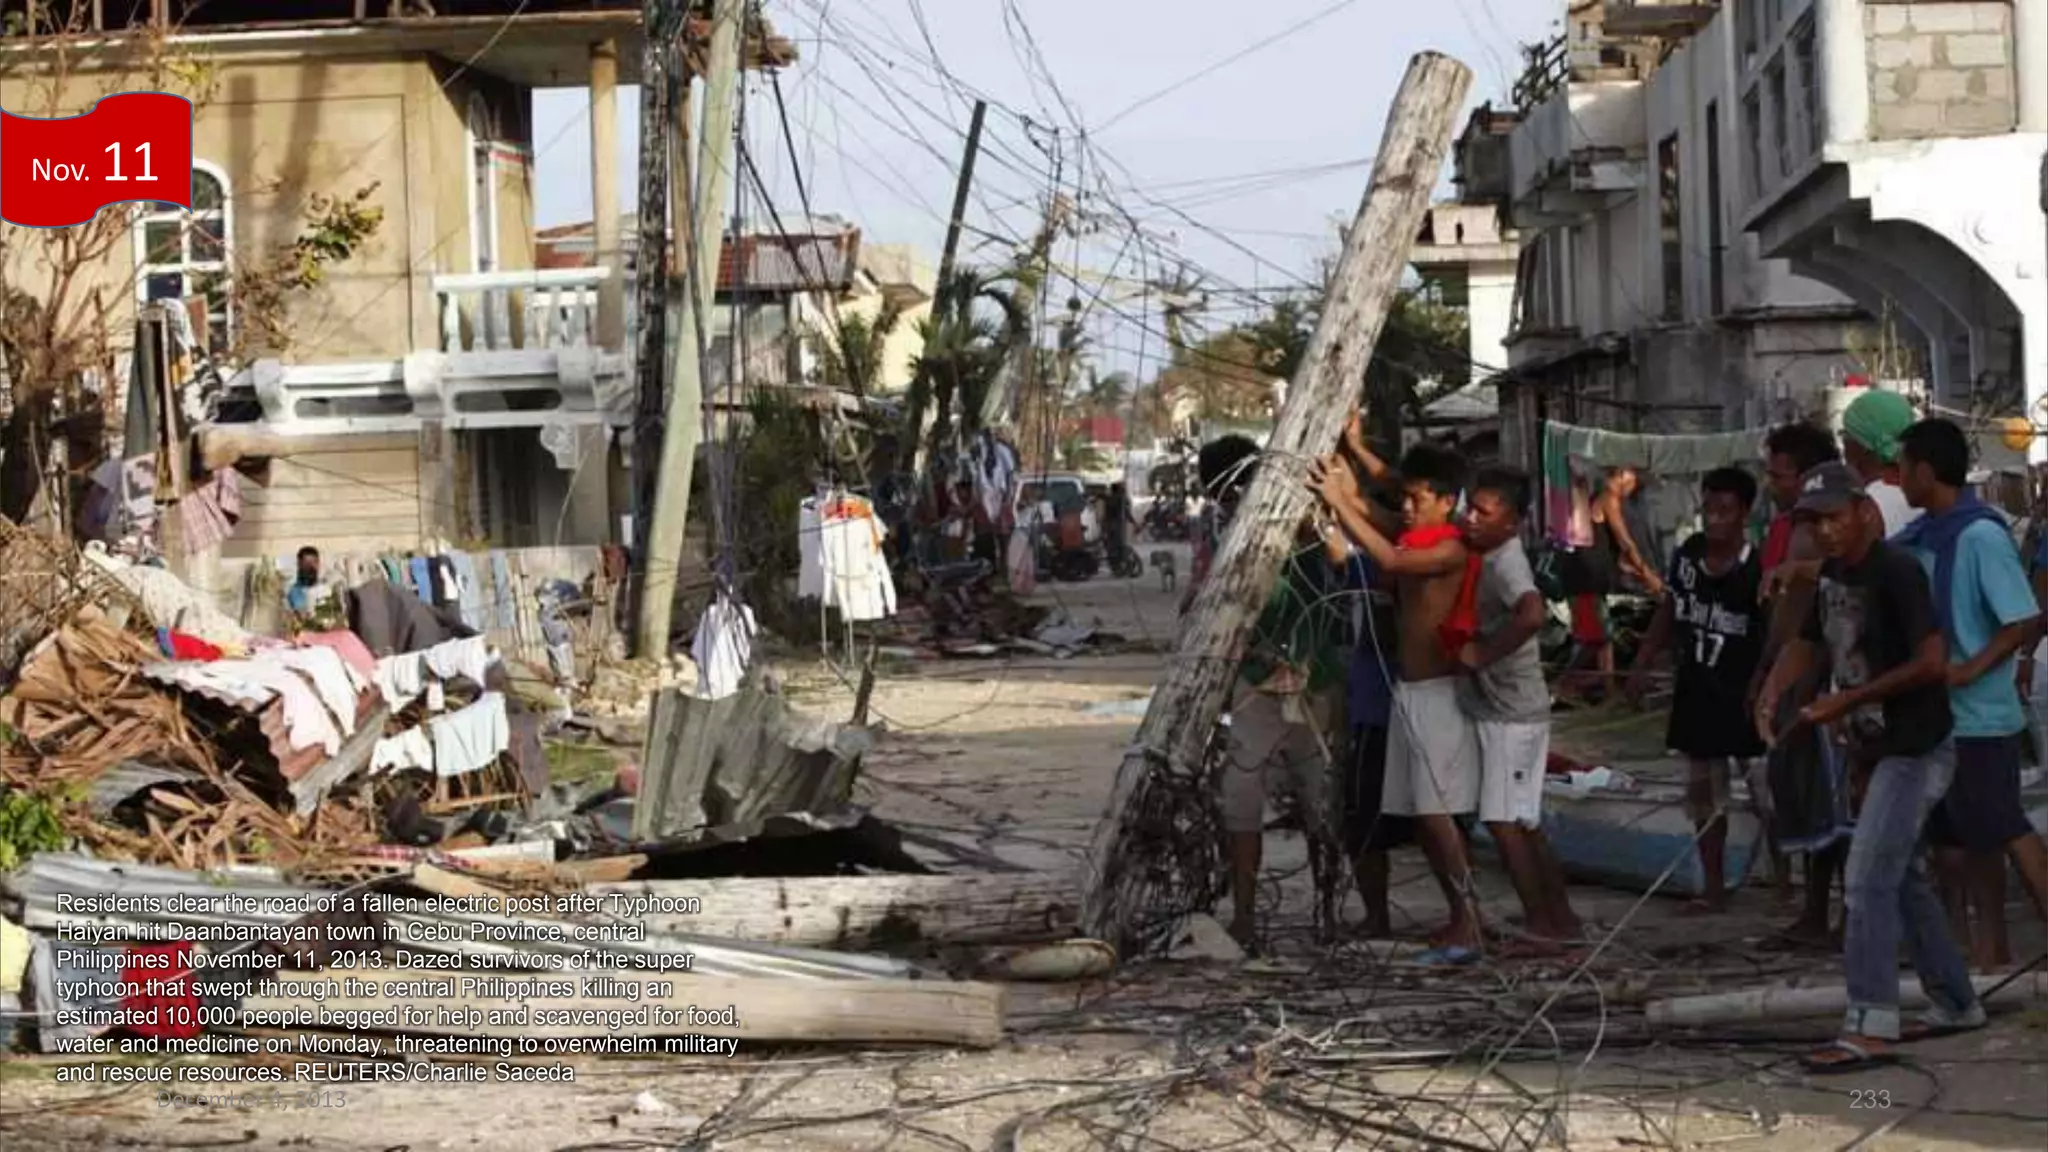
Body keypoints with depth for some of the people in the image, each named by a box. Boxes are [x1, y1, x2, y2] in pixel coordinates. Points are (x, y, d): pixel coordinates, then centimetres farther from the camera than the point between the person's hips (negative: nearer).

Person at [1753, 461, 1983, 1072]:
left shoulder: (1895, 572, -19)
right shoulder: (1832, 579, 8)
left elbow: (1932, 661, -24)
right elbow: (1806, 644, 20)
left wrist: (1849, 702, -22)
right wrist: (1772, 690, -1)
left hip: (1916, 748, -10)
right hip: (1876, 748, 10)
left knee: (1869, 879, -14)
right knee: (1904, 879, 17)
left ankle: (1870, 1028, -14)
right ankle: (1955, 1004, 29)